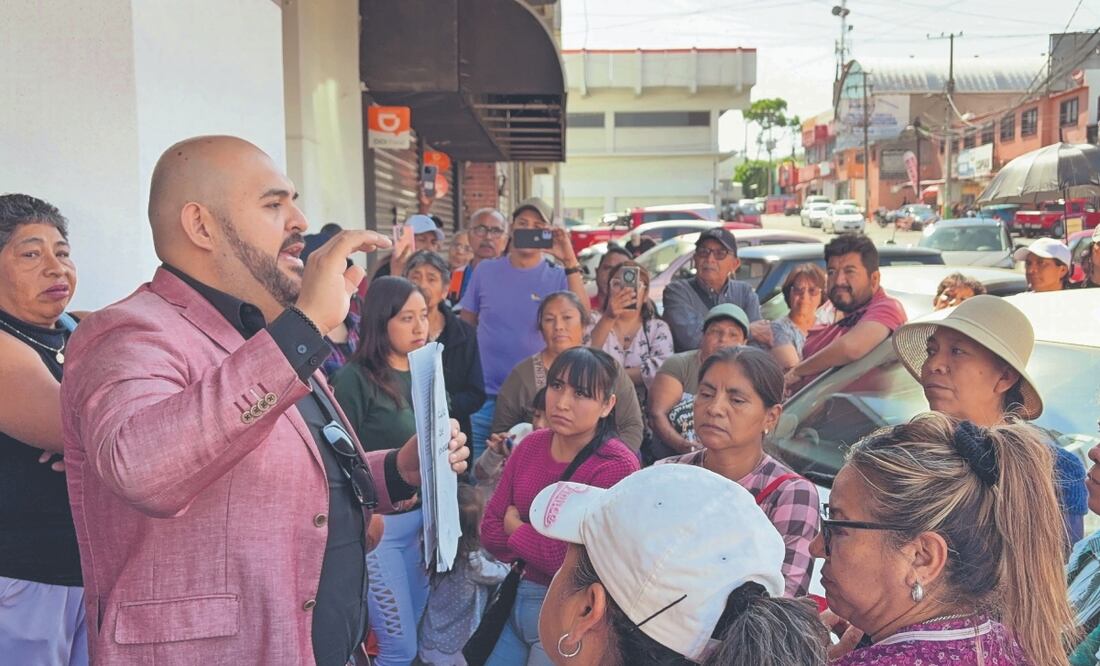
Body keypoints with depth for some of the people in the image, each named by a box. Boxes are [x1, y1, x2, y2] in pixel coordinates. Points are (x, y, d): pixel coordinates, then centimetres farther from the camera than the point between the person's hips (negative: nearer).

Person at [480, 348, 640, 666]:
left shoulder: (616, 467, -21)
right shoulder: (531, 445, -1)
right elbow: (490, 532, 0)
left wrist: (518, 530, -10)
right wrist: (542, 542, -17)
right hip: (519, 600, 6)